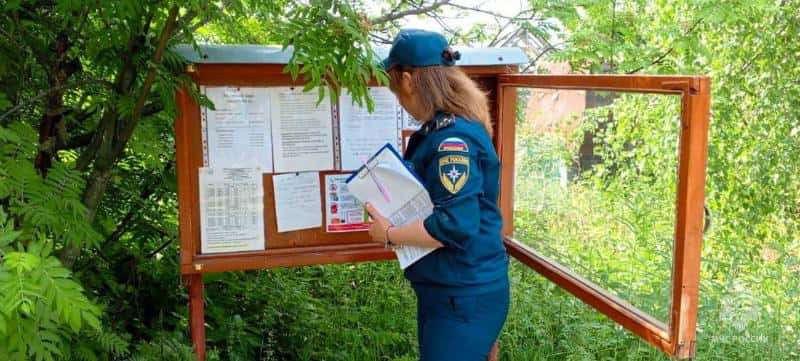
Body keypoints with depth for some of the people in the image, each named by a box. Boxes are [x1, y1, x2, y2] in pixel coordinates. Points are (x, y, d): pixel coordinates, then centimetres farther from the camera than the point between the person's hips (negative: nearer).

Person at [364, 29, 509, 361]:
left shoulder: (453, 138, -23)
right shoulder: (438, 130, 8)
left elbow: (454, 225, -29)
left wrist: (389, 234, -18)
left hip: (464, 296, -10)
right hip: (442, 288, 10)